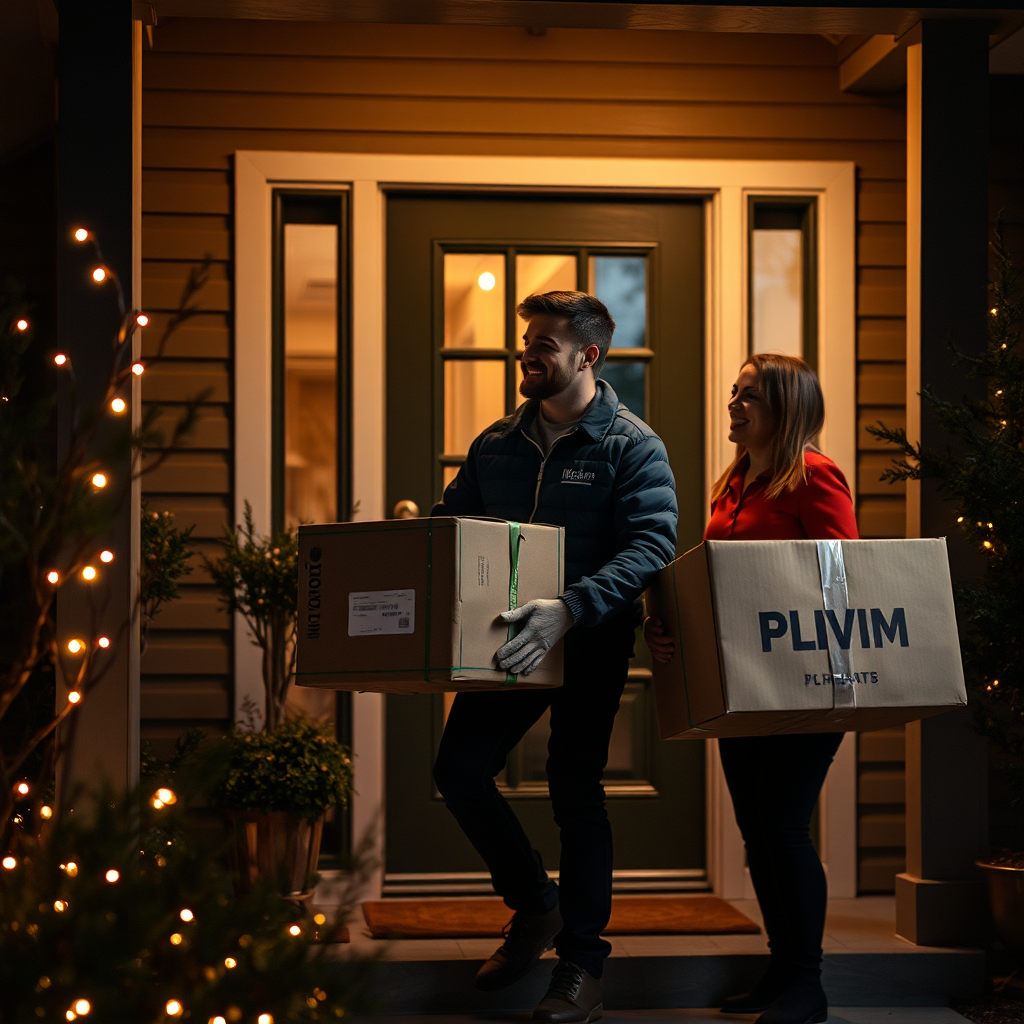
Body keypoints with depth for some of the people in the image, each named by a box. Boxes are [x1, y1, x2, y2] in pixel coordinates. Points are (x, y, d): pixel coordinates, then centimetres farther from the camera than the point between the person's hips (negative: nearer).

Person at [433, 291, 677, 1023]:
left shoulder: (632, 446, -10)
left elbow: (650, 548, -22)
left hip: (591, 643, -5)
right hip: (509, 640, 5)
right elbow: (450, 525, 16)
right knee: (460, 769, 0)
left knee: (574, 791, -1)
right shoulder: (498, 443, 9)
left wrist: (571, 609, -37)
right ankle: (534, 904, 23)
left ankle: (582, 963, 12)